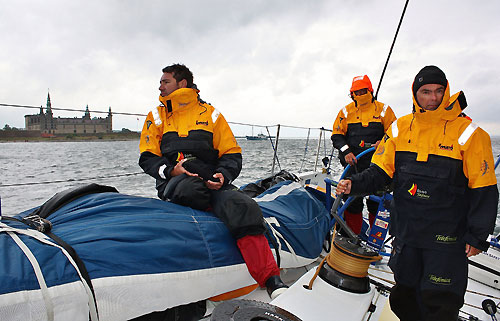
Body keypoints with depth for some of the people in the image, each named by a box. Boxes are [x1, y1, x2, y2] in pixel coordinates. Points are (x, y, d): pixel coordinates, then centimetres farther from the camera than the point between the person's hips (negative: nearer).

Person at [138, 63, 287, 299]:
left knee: (244, 208, -29)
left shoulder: (210, 114, 14)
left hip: (212, 181, 0)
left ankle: (271, 280, -29)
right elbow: (147, 158, 12)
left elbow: (232, 154, 11)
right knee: (191, 188, -39)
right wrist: (170, 170, -9)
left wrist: (222, 175, -11)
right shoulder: (157, 116, 18)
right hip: (174, 182, 0)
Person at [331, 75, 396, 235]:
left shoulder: (383, 109, 7)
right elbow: (336, 135, 7)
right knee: (352, 201, 4)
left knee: (376, 203, 4)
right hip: (352, 163, 1)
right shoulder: (346, 111, 9)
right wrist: (346, 151, -9)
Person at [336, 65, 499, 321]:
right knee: (404, 293, 20)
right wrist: (355, 184, -14)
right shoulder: (399, 128, 2)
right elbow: (381, 170, 3)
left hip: (446, 237, -3)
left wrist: (478, 236, -10)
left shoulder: (467, 132, -9)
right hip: (406, 231, 4)